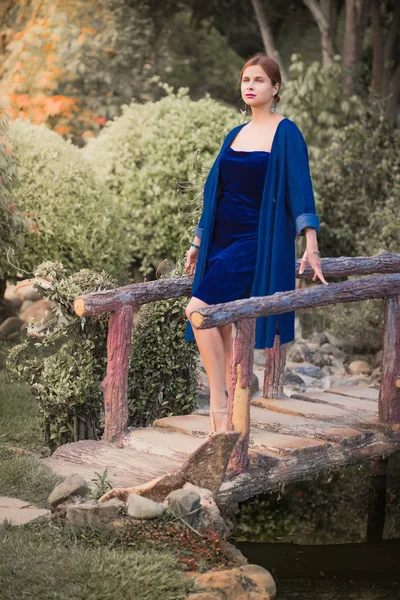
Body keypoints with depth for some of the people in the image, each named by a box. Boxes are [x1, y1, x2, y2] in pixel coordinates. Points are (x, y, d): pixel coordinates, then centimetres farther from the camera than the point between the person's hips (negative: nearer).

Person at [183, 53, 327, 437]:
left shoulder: (286, 133, -4)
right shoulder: (235, 136, 15)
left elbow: (299, 188, -12)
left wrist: (311, 246, -20)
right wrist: (198, 242, 21)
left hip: (256, 241, -7)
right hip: (221, 239, 7)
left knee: (199, 308, -21)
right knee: (220, 326, 3)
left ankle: (218, 403, -14)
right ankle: (229, 416, 10)